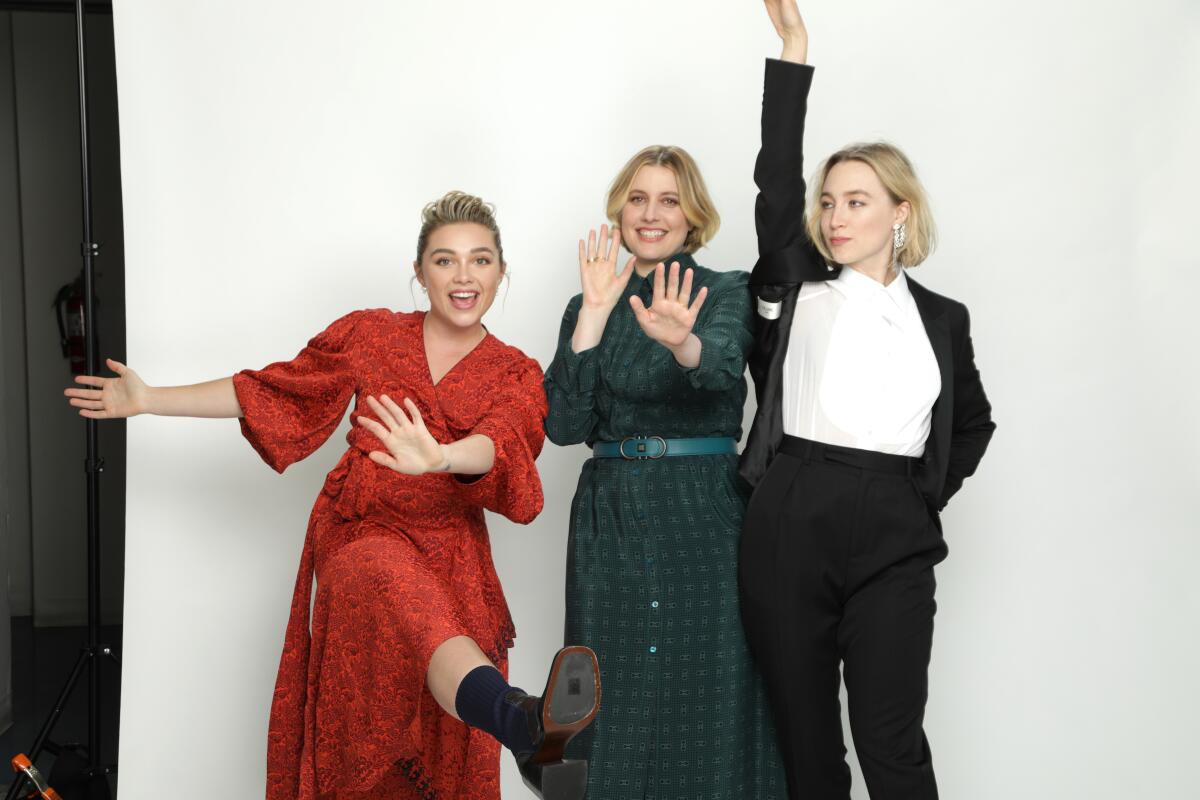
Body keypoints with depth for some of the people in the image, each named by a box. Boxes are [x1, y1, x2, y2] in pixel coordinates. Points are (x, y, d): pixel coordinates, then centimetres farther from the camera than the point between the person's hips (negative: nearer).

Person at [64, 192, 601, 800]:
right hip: (359, 536, -2)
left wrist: (438, 458, -39)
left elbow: (498, 445, -15)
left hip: (450, 552, 3)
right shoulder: (370, 335, 10)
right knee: (406, 596, -37)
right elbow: (275, 392, 18)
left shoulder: (516, 375, 7)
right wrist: (149, 400, 19)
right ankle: (523, 723, -63)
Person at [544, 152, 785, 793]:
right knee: (616, 711, 7)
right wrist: (595, 312, -11)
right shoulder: (589, 306, 9)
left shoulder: (726, 293, 2)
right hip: (610, 518, 3)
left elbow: (722, 366, -22)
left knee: (709, 705, 1)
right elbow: (563, 425, -4)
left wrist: (682, 342, -45)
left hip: (704, 517, -2)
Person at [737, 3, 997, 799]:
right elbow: (776, 180, -6)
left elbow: (973, 423, 24)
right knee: (806, 736, 7)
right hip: (790, 528, 0)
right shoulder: (797, 290, 5)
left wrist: (929, 498, 9)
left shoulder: (941, 317, 11)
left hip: (893, 539, 0)